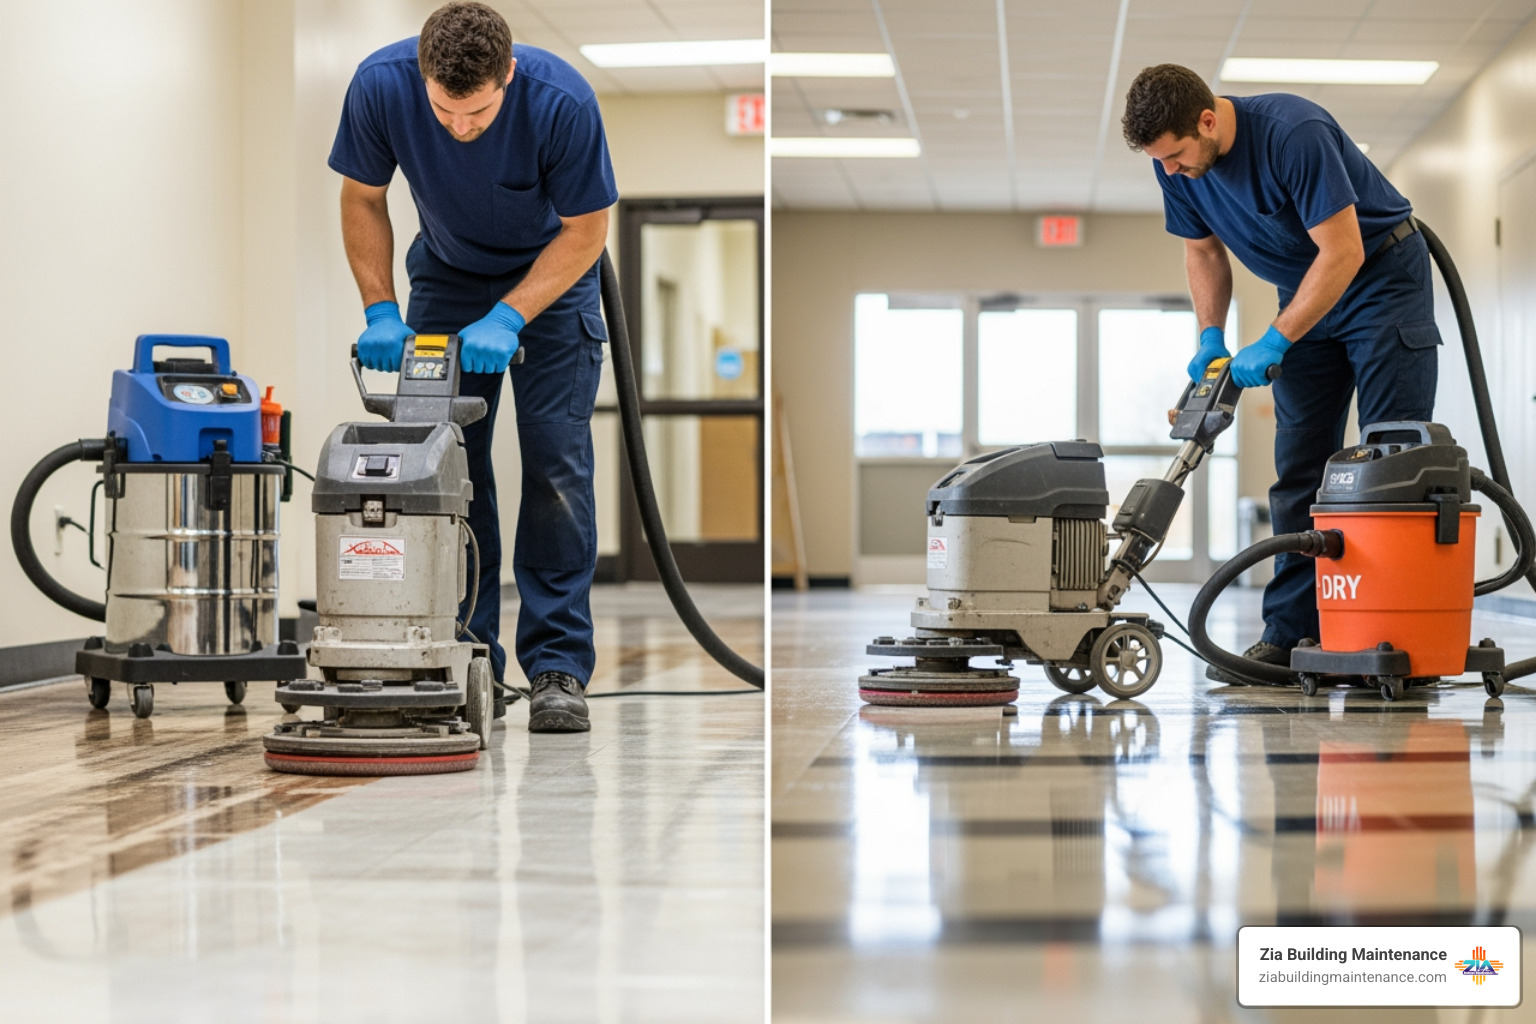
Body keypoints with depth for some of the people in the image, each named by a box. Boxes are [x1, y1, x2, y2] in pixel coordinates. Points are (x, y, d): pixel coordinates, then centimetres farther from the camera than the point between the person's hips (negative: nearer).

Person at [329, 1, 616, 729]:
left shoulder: (562, 100, -34)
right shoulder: (381, 84, -28)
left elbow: (586, 230, -21)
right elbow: (363, 199, -10)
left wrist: (507, 320, -29)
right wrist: (381, 312, -18)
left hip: (552, 273, -2)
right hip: (448, 273, 2)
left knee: (557, 464, -11)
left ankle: (557, 668, -7)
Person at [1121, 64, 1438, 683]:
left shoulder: (1294, 133, -31)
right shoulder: (1175, 161, -9)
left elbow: (1344, 251, -29)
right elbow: (1203, 251, 7)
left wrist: (1272, 345, -27)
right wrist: (1210, 339, -6)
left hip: (1382, 276, -7)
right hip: (1306, 289, 7)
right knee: (1299, 468, 1)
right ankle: (1291, 632, 2)